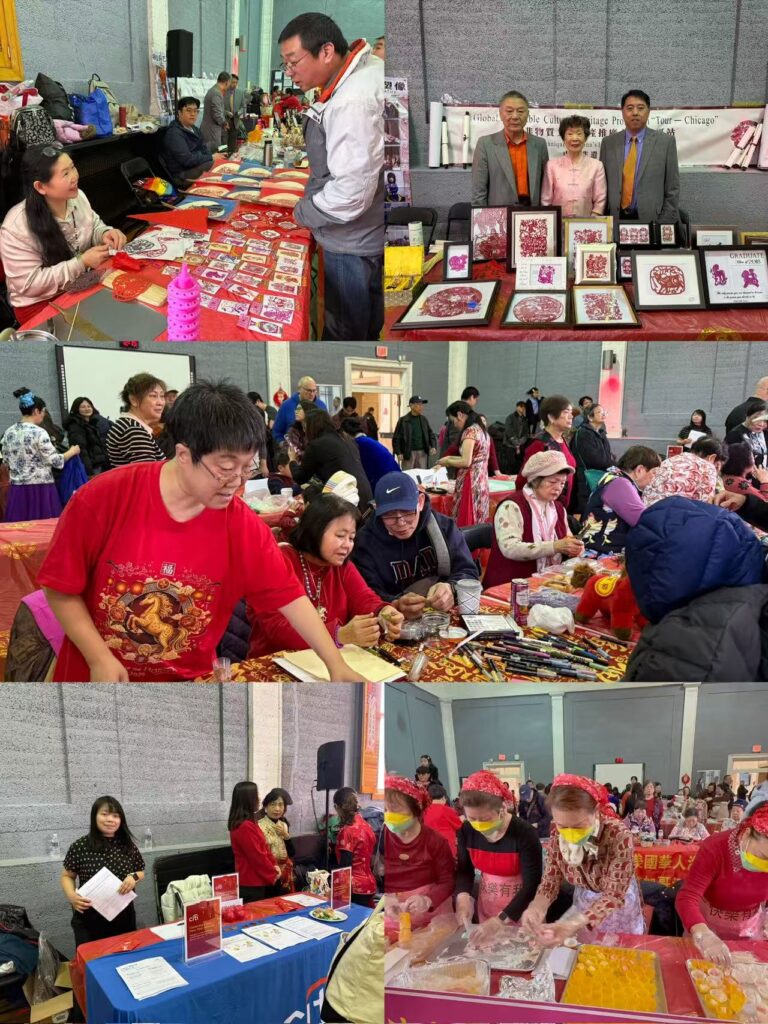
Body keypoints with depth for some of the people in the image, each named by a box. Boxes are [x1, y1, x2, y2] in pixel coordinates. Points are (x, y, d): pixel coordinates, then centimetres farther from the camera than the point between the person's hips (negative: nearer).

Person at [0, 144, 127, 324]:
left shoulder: (77, 196, -7)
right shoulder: (17, 227, -26)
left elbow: (94, 226, 12)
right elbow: (29, 283, -24)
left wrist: (105, 234, -15)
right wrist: (82, 262, -28)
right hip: (42, 303, -7)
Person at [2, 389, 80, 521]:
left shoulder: (9, 432, 7)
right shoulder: (38, 432, -13)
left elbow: (6, 461, 14)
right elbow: (55, 460, -10)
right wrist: (72, 451, 5)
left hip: (17, 488, 7)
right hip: (40, 488, -6)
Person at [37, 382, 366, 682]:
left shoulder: (243, 526, -10)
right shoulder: (102, 498, -15)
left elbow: (289, 595, -4)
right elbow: (60, 589, -7)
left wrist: (336, 664, -9)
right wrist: (99, 658, -13)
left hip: (187, 678, 1)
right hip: (97, 673, 0)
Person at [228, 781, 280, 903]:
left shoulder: (249, 823, 11)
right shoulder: (245, 827, -23)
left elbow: (264, 847, 14)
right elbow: (257, 857, -21)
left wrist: (274, 865, 3)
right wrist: (273, 874, -9)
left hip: (255, 881, 10)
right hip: (251, 884, -10)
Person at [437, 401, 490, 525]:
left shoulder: (470, 431, -14)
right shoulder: (481, 429, 14)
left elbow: (466, 462, -20)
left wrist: (447, 461, -5)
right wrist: (451, 458, 16)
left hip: (470, 483, -9)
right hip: (481, 482, 9)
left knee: (466, 524, -5)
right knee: (477, 524, 11)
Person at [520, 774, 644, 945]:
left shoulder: (618, 836, -33)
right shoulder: (558, 838, -19)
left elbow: (614, 895, -34)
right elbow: (551, 879, -11)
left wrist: (573, 924, -48)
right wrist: (537, 907, -35)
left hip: (620, 907, -3)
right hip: (583, 907, 3)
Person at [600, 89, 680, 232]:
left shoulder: (665, 142, 2)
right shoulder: (608, 143, 8)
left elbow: (672, 188, 0)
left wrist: (665, 225, -7)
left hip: (652, 220, -1)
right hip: (616, 221, 2)